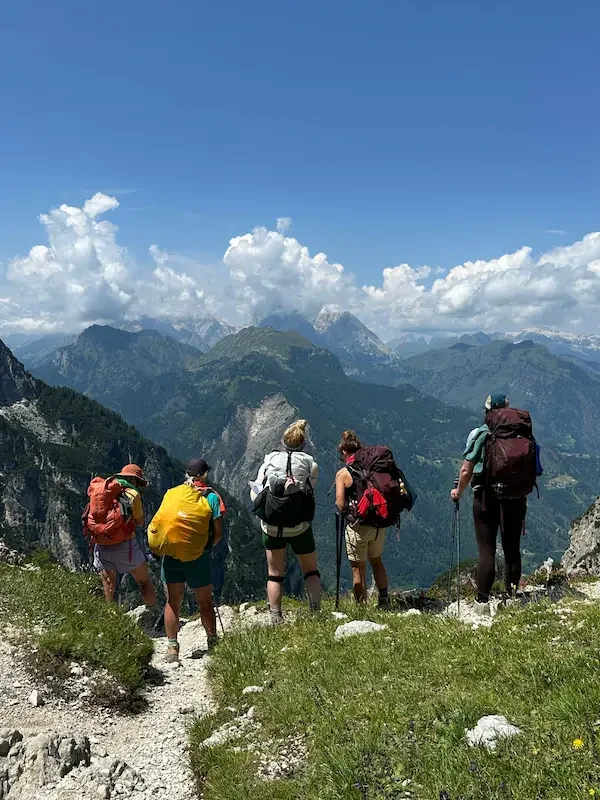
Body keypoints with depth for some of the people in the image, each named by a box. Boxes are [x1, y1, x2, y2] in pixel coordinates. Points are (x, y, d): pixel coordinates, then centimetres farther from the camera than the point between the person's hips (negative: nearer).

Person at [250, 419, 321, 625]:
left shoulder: (270, 459, 2)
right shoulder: (310, 463, -1)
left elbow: (254, 494, 1)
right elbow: (310, 492, -6)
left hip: (271, 528, 1)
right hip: (300, 526, -1)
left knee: (275, 574, 16)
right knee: (311, 570, 19)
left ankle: (276, 620, 16)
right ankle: (315, 612, 6)